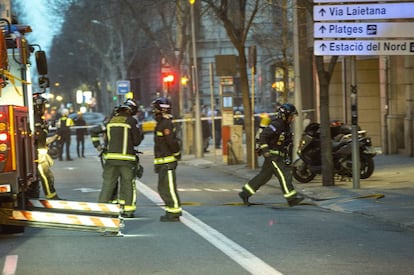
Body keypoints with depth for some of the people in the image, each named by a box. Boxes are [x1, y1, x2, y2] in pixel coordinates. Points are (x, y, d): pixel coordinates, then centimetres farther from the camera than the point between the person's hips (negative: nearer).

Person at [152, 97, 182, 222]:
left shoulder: (166, 124, -17)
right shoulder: (161, 123, 16)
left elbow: (172, 141, -24)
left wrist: (177, 154, -12)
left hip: (168, 162, -11)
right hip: (162, 163, 11)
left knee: (169, 189, -8)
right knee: (162, 189, 14)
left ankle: (175, 213, -4)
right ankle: (170, 211, 21)